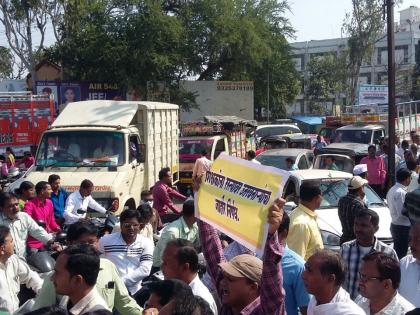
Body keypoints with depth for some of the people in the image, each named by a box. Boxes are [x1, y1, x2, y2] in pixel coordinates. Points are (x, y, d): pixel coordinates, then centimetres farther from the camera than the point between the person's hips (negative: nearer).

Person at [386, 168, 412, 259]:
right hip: (403, 227, -10)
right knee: (401, 255, -1)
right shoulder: (401, 192, -22)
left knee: (396, 251, 19)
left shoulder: (392, 190, 8)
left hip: (394, 225, 10)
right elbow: (402, 212, -24)